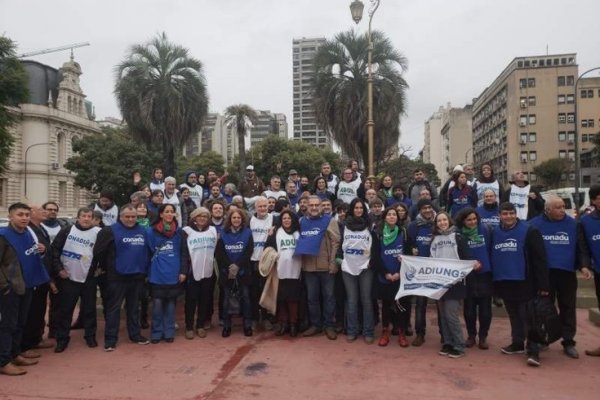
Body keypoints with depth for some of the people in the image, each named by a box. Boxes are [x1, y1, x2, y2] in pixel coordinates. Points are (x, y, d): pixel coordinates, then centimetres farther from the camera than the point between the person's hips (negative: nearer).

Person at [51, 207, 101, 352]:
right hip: (68, 277, 0)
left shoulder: (98, 233, -2)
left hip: (89, 278, 0)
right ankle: (62, 339, 19)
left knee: (89, 309, 9)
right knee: (65, 309, 7)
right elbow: (55, 249, 0)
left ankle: (90, 336, 22)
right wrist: (58, 269, -5)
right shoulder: (67, 231, -2)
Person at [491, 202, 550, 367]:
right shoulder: (495, 232, 5)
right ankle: (517, 343, 30)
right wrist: (493, 281, 10)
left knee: (528, 316, 0)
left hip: (524, 282, -5)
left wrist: (543, 284, -13)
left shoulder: (529, 231, -10)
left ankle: (533, 350, 5)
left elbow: (540, 259, -11)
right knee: (514, 316, 17)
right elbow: (492, 257, 12)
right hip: (504, 283, 5)